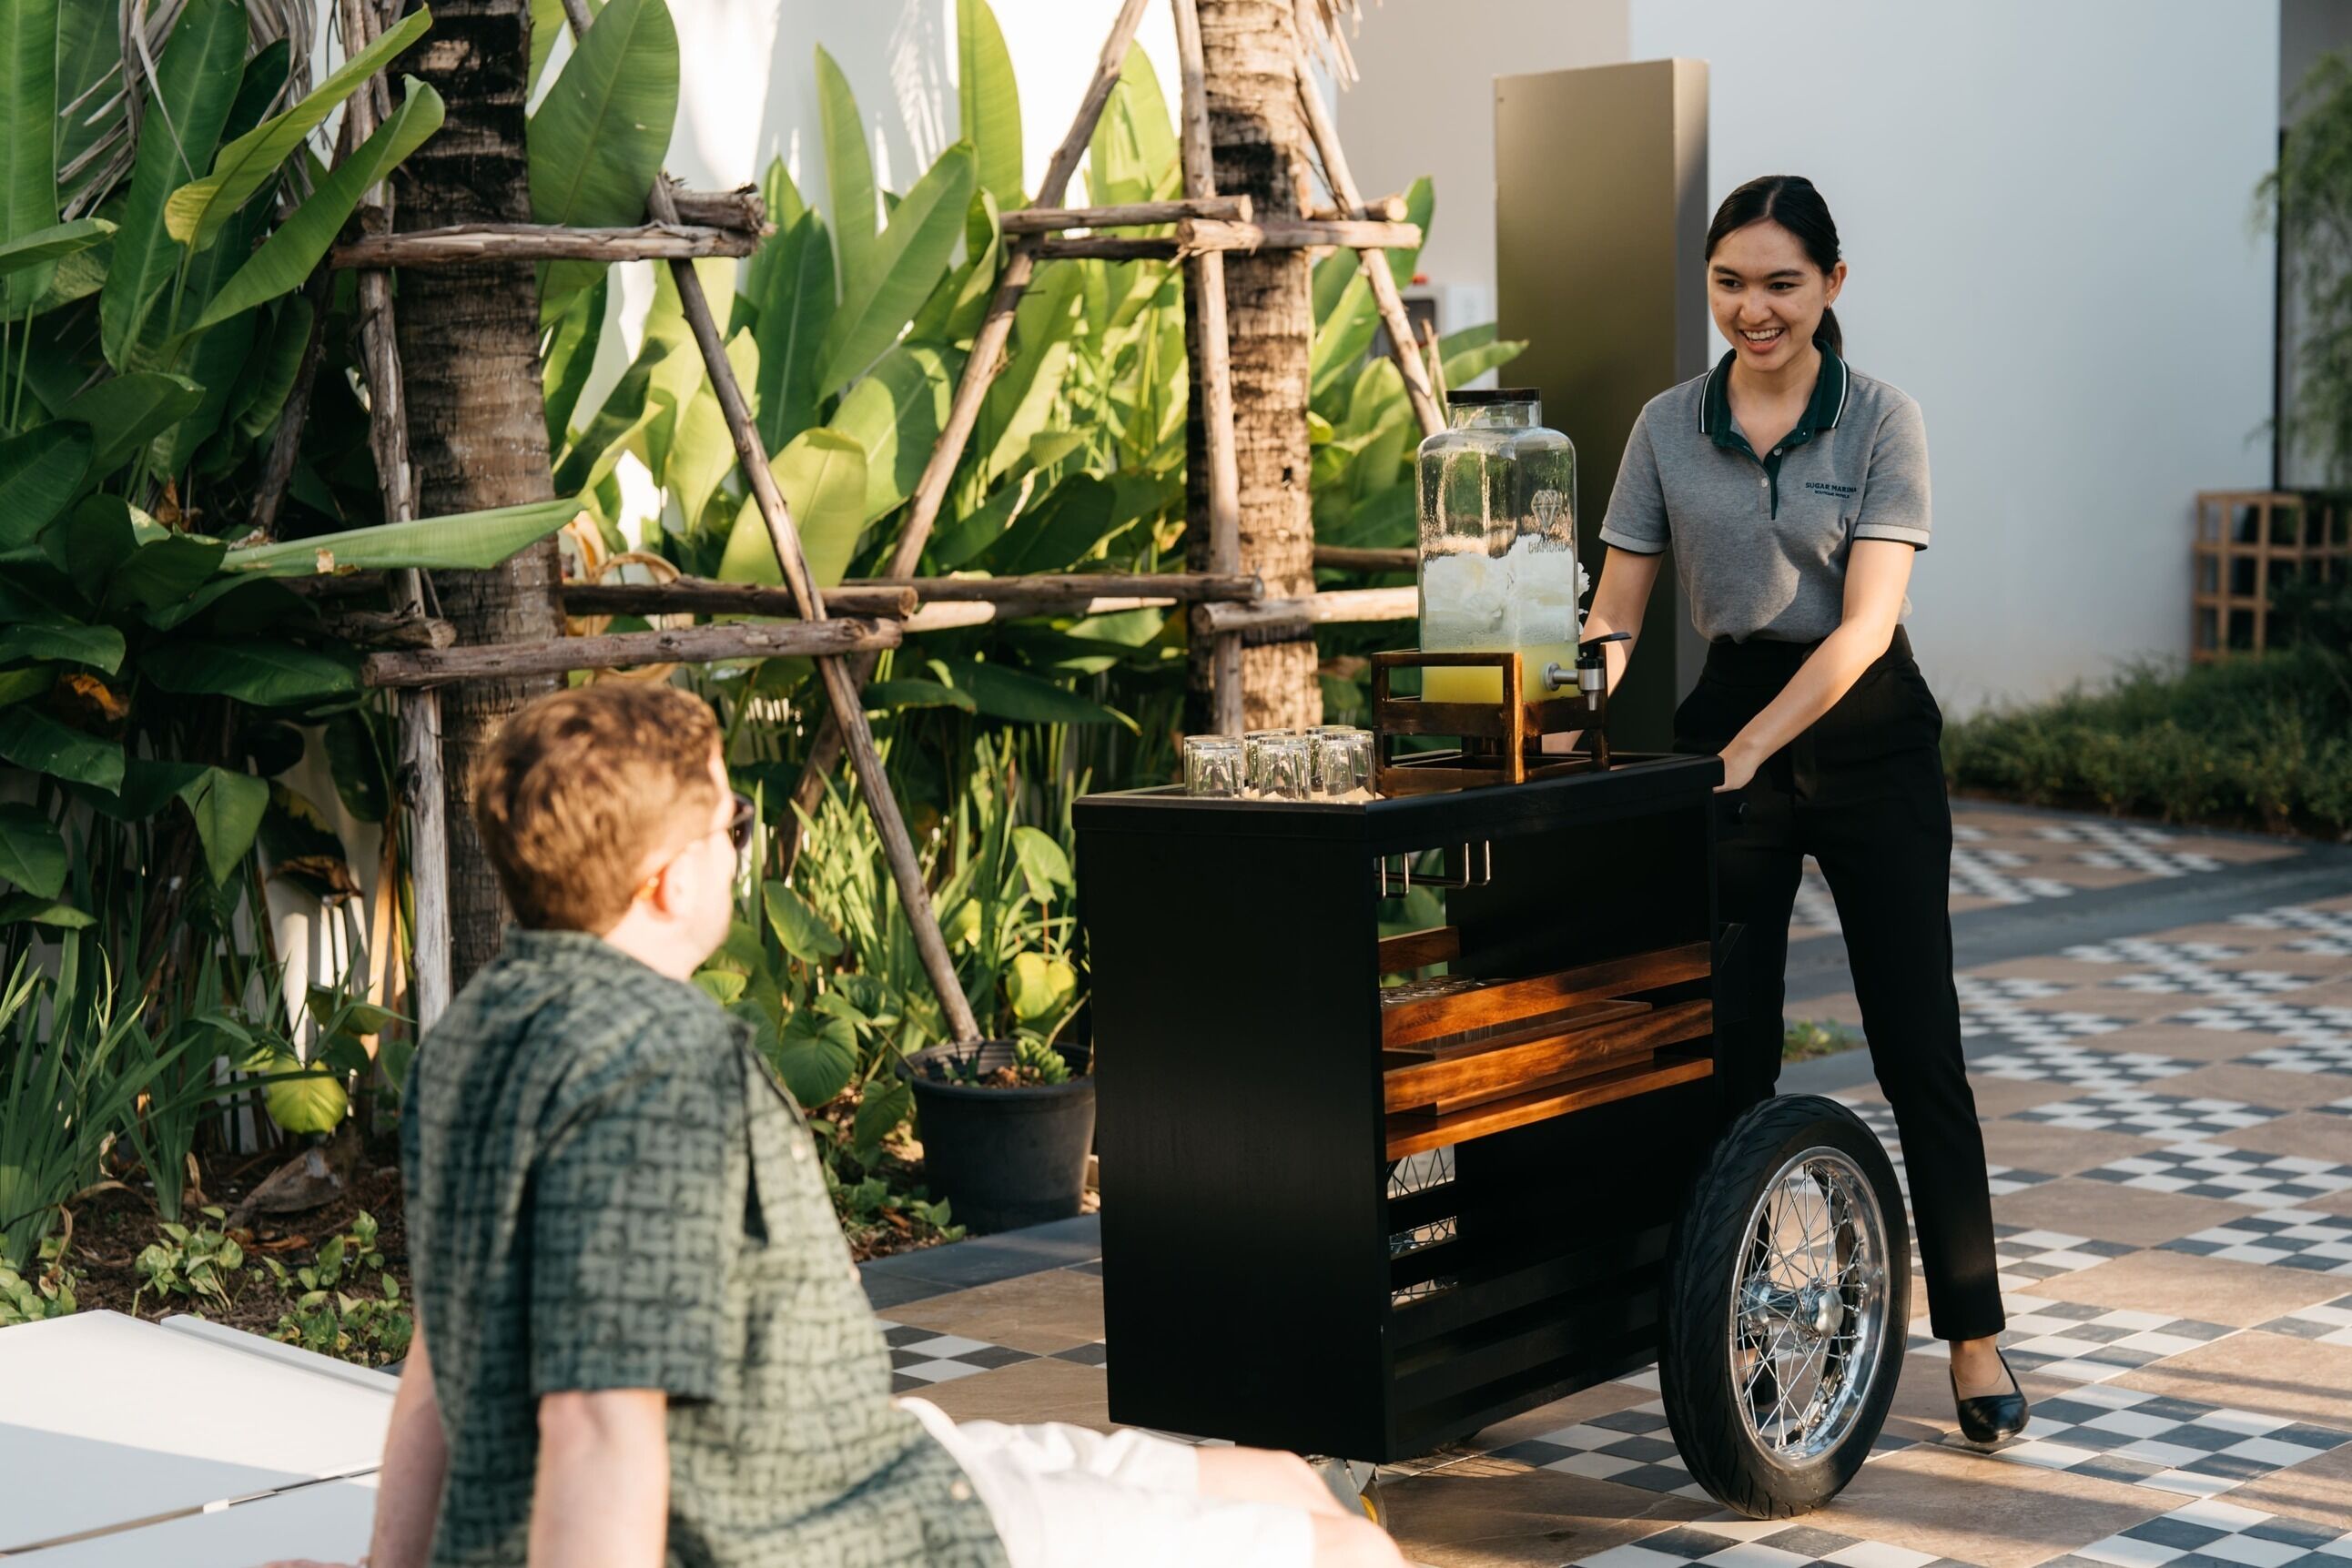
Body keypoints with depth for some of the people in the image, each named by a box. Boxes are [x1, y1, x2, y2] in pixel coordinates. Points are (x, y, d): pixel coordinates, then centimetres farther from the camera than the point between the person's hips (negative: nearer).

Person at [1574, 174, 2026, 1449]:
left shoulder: (1881, 422, -7)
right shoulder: (1668, 428, 3)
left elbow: (1865, 620, -16)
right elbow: (1616, 611, 4)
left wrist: (1741, 752, -26)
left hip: (1866, 729, -3)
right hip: (1726, 723, 3)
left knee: (1917, 1045, -2)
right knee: (1728, 1046, 5)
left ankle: (1973, 1337, 5)